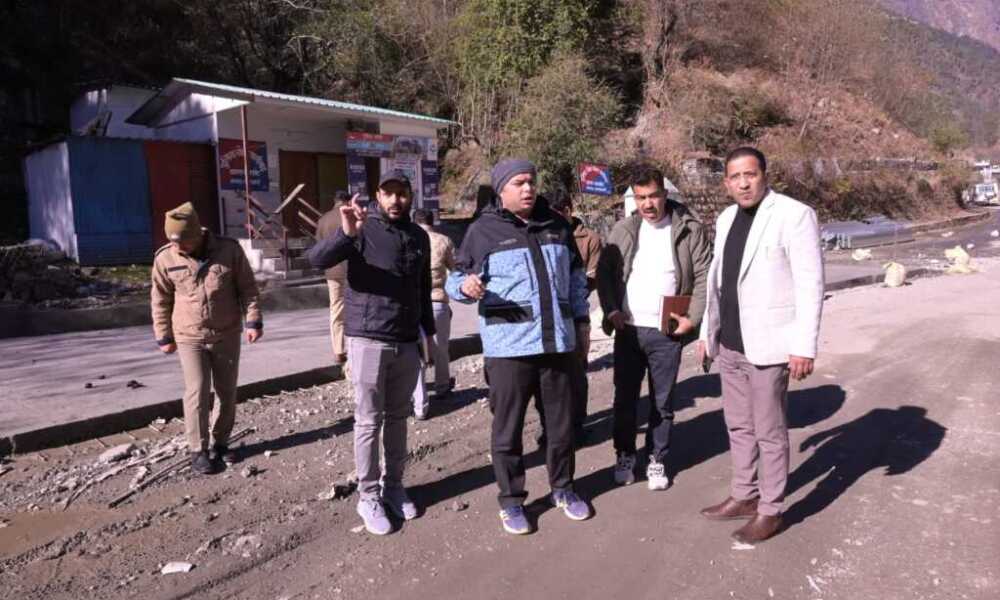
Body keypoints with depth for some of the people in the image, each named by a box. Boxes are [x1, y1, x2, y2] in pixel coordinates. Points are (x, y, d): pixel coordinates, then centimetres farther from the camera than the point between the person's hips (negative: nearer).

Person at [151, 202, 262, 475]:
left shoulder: (229, 249, -10)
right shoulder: (165, 258, -8)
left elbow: (247, 287, -2)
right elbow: (160, 301, 3)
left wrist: (253, 321, -6)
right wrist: (163, 336, 5)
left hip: (227, 335, 1)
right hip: (189, 337, -1)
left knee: (227, 391, 10)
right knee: (197, 392, -4)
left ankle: (220, 443, 27)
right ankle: (198, 450, 10)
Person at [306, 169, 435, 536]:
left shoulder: (419, 236, 9)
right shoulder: (363, 230, -7)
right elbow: (316, 259, -21)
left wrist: (429, 332, 19)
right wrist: (346, 234, -39)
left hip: (407, 344, 5)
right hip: (368, 341, -4)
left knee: (397, 418, 14)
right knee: (369, 421, 3)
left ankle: (393, 485, 27)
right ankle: (368, 496, 15)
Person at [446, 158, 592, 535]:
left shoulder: (555, 225, 11)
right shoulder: (484, 230, -2)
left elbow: (575, 276, 20)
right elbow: (456, 279, -2)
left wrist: (582, 317, 18)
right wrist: (465, 286, -24)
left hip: (557, 341, 4)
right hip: (508, 345, -4)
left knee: (561, 422, 15)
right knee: (507, 427, 5)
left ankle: (563, 489, 35)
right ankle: (511, 501, 23)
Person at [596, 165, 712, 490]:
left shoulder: (690, 229, -2)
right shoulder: (623, 229, 4)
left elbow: (705, 277, -2)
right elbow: (604, 272, 6)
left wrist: (693, 317, -11)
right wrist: (611, 310, -6)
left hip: (666, 332, -2)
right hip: (627, 329, 2)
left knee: (662, 402, 10)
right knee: (624, 398, 10)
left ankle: (657, 460, 26)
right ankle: (624, 455, 28)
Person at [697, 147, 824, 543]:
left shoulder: (794, 215, -11)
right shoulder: (726, 218, 11)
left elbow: (810, 284, -15)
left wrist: (804, 346, -19)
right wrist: (708, 331, 17)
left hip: (768, 344, -7)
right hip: (730, 343, 7)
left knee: (769, 432, 4)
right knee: (738, 426, 17)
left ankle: (770, 510, 19)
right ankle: (744, 496, 31)